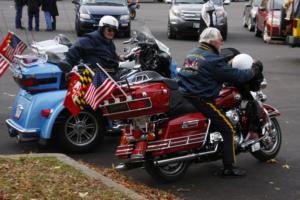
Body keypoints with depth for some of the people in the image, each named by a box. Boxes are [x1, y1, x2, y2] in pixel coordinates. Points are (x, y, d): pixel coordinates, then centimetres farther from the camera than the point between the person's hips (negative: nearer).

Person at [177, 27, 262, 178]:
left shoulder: (192, 54, 16)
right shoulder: (213, 60, -11)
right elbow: (235, 75, -9)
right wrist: (253, 71, 7)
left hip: (183, 96, 9)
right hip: (200, 101, -9)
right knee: (228, 129, -1)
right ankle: (229, 168, -1)